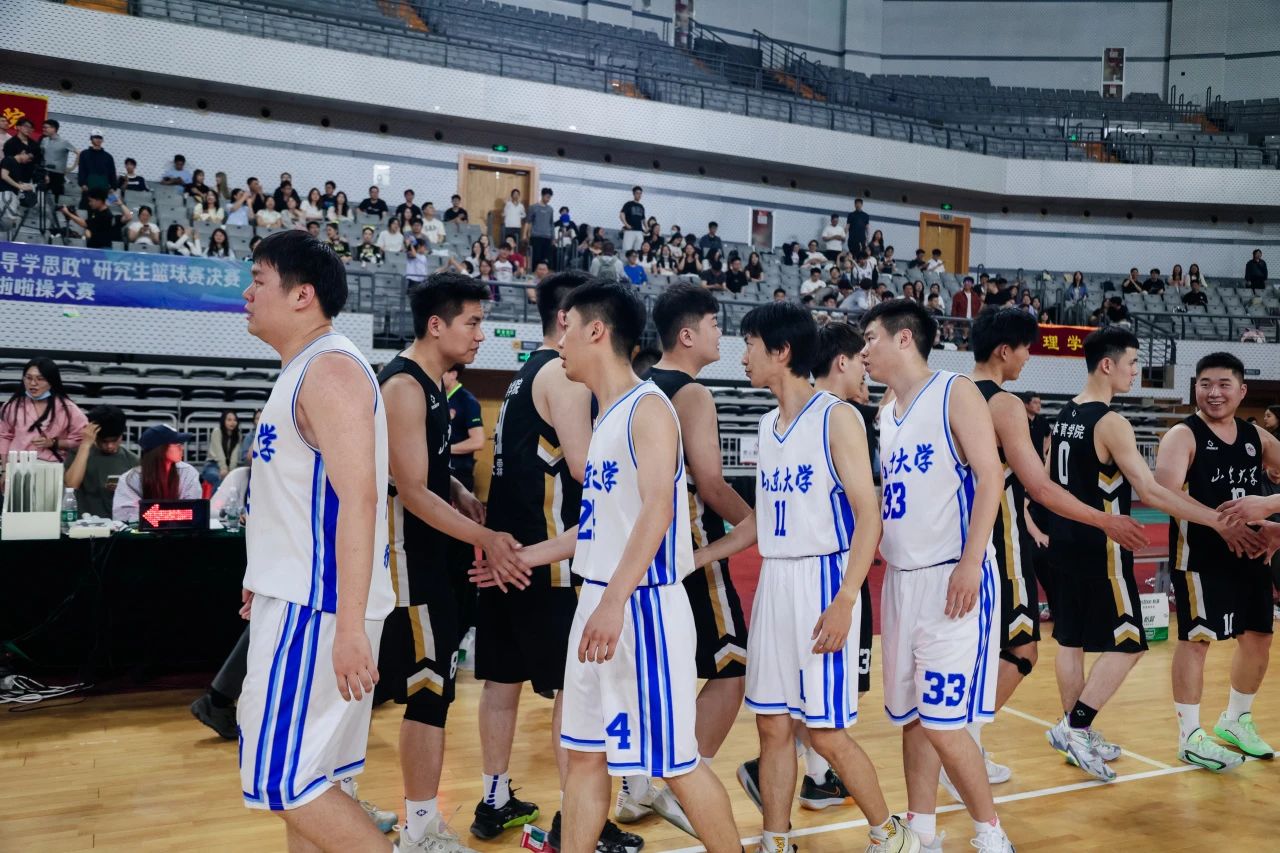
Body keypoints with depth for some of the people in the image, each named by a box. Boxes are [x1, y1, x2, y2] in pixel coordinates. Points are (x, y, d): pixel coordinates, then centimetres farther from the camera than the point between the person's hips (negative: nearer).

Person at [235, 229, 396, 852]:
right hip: (294, 601, 10)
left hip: (318, 610, -10)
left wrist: (350, 628, -27)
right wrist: (268, 582, 27)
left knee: (283, 778, -5)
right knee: (306, 776, 16)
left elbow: (358, 499, -24)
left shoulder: (331, 369, -16)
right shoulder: (302, 371, 16)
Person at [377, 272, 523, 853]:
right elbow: (412, 492, -22)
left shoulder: (432, 385, 13)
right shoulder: (404, 386, -17)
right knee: (432, 685, -5)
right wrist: (486, 538, -22)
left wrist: (466, 500, 3)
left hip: (428, 556, 10)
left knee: (406, 683, 16)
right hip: (408, 558, -10)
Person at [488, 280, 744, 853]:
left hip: (642, 605, -9)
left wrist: (614, 601, -31)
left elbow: (658, 509, -24)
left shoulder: (648, 407, -12)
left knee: (674, 760, 1)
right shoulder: (606, 417, 15)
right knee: (584, 752, 13)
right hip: (599, 603, 9)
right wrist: (528, 557, 24)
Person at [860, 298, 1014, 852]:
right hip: (901, 579, 7)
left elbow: (989, 478, -13)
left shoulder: (955, 393, -6)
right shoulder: (887, 416, 15)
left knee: (943, 720, -7)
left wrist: (971, 562, -20)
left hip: (951, 577, -7)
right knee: (911, 716, 11)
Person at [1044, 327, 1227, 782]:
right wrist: (1218, 519, -16)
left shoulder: (1064, 416, 9)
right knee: (1126, 643, 1)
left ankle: (1078, 736, 21)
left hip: (1064, 541, 9)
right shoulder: (1110, 422, -17)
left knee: (1071, 638, 12)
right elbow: (1151, 491, -20)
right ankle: (1074, 725, -1)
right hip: (1099, 547, -9)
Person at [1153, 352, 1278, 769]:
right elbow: (1166, 493, -23)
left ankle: (1236, 721, 34)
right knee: (1196, 638, -2)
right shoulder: (1183, 436, -10)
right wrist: (1221, 523, -28)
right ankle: (1190, 737, 8)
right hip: (1200, 556, -7)